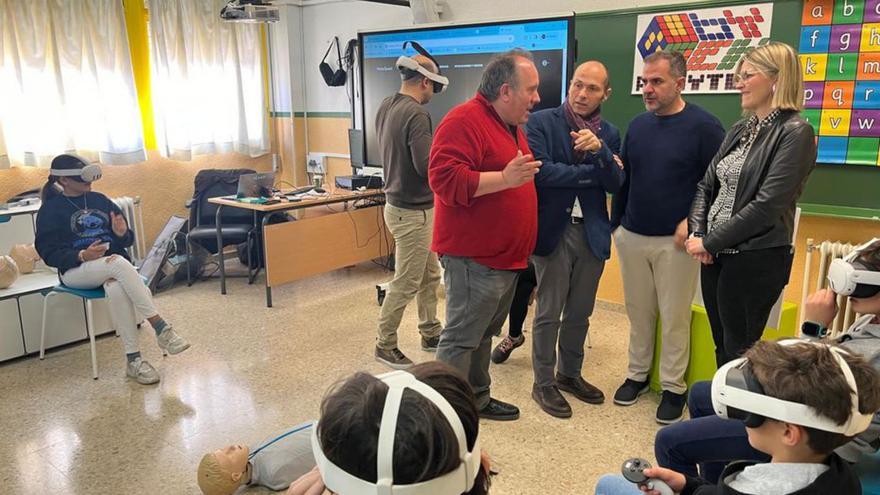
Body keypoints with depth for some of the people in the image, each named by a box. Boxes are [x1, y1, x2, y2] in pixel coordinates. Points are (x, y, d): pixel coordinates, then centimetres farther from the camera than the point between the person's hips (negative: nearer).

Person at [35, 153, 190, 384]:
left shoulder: (100, 200, 16)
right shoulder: (51, 209, 5)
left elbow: (127, 240, 15)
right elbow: (49, 253, -2)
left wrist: (122, 233, -9)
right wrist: (83, 256, -19)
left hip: (113, 267, 3)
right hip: (76, 270, -3)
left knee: (116, 289, -35)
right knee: (119, 262, -37)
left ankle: (133, 360, -35)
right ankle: (160, 327, -40)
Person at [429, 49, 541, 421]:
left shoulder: (511, 126, 17)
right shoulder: (464, 121, -15)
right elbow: (445, 179, -26)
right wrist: (505, 178, -28)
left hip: (504, 257, 10)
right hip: (473, 259, -10)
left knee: (484, 334, 20)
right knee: (461, 339, -2)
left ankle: (478, 398, 33)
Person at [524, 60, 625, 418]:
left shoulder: (609, 134, 8)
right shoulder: (541, 122, -5)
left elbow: (616, 185, -2)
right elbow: (541, 172, -18)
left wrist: (599, 151, -19)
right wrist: (593, 172, -10)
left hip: (592, 232, 5)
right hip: (554, 229, -4)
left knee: (580, 313, 15)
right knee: (549, 313, 4)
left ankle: (570, 374, 34)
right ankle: (544, 384, 19)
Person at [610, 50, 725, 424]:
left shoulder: (703, 126, -8)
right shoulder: (637, 125, 8)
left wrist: (693, 221, -15)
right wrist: (615, 223, 13)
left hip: (675, 241, -4)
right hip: (631, 238, 5)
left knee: (674, 317, 5)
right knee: (638, 312, 14)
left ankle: (673, 386, 19)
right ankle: (637, 374, 29)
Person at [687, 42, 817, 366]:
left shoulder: (795, 132, -12)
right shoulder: (740, 130, 10)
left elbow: (767, 205, -19)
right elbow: (707, 185, 11)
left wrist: (710, 242, -13)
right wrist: (697, 232, -5)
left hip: (756, 260, -7)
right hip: (717, 255, 7)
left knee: (739, 353, 7)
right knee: (722, 347, 17)